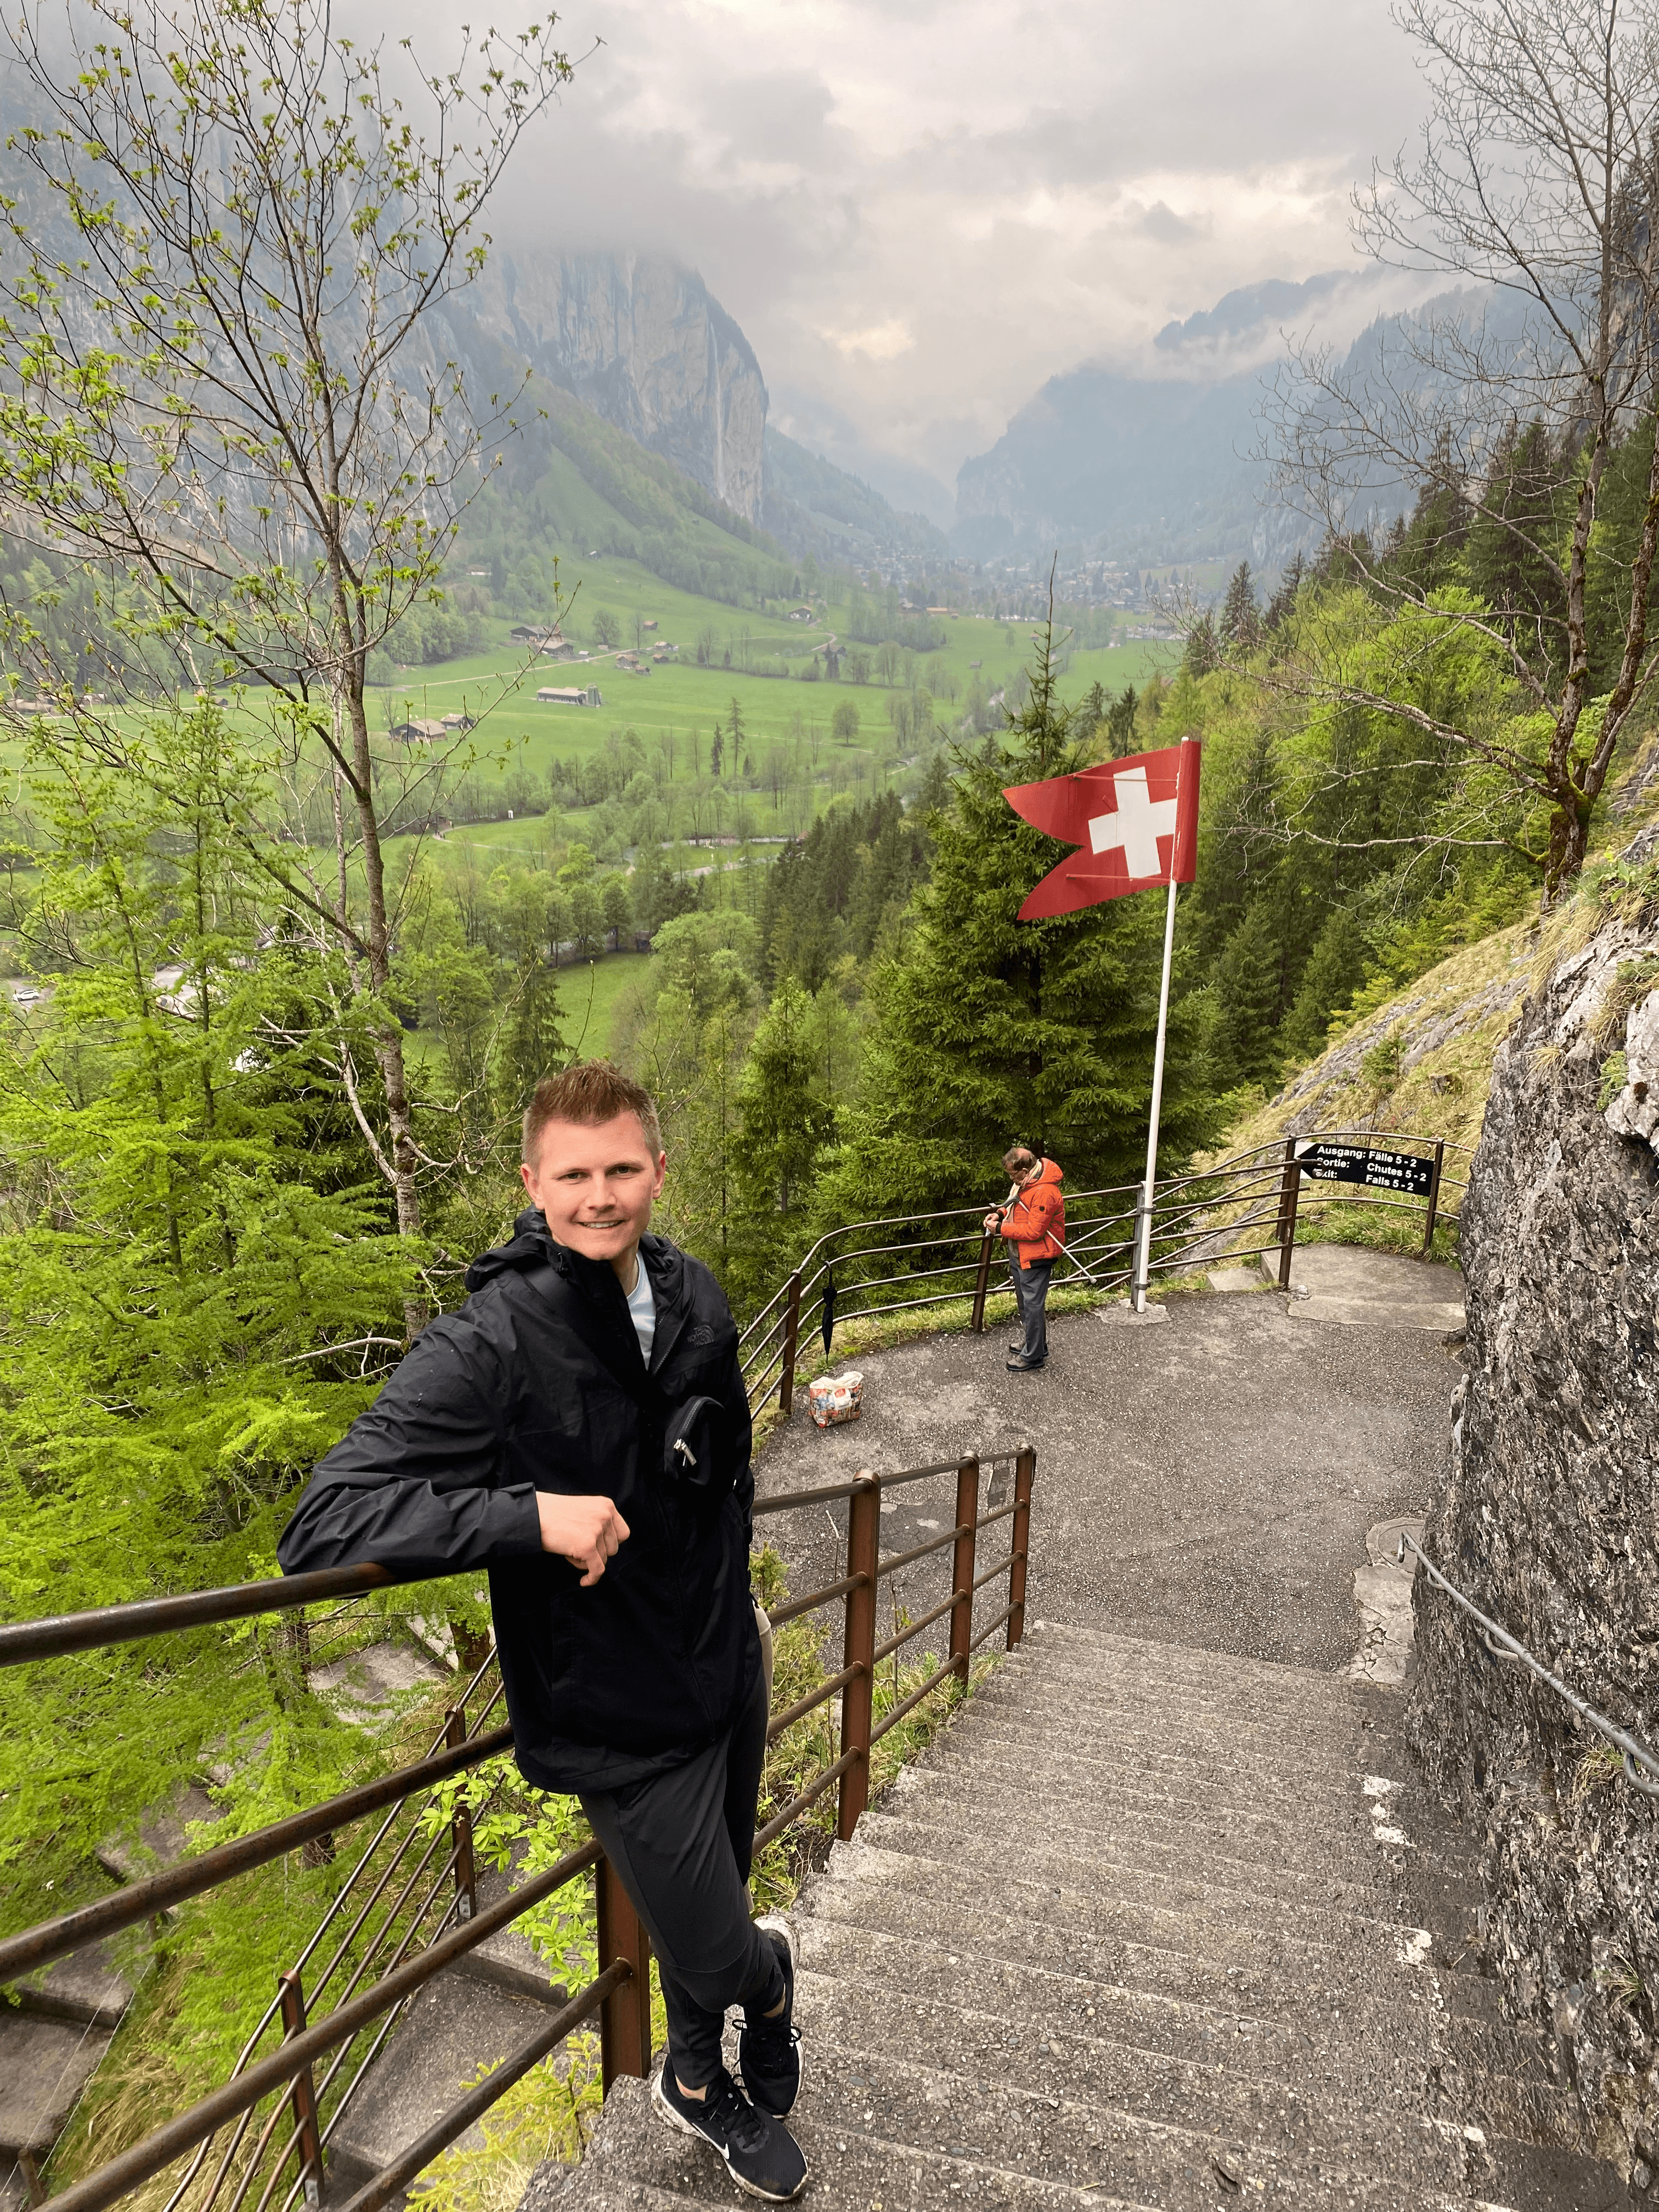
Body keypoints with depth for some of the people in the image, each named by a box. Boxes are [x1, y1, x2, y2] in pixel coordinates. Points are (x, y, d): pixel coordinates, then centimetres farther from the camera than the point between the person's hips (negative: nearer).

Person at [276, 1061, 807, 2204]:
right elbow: (322, 1527, -29)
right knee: (718, 1953, 7)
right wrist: (532, 1515, -38)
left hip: (731, 1669, 6)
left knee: (714, 1889, 26)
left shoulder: (694, 1295, -6)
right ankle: (772, 1965, 46)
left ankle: (701, 2084, 58)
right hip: (622, 1717, -6)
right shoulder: (486, 1348, -27)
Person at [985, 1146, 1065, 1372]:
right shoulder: (1025, 1181, 2)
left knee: (1033, 1305, 0)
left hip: (1036, 1258, -10)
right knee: (1023, 1300, 24)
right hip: (1018, 1253, 10)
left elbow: (1033, 1231, -28)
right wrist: (1000, 1214, 0)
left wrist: (1001, 1229, -21)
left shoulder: (1045, 1193, -29)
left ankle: (1034, 1357, 12)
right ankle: (1029, 1340, 42)